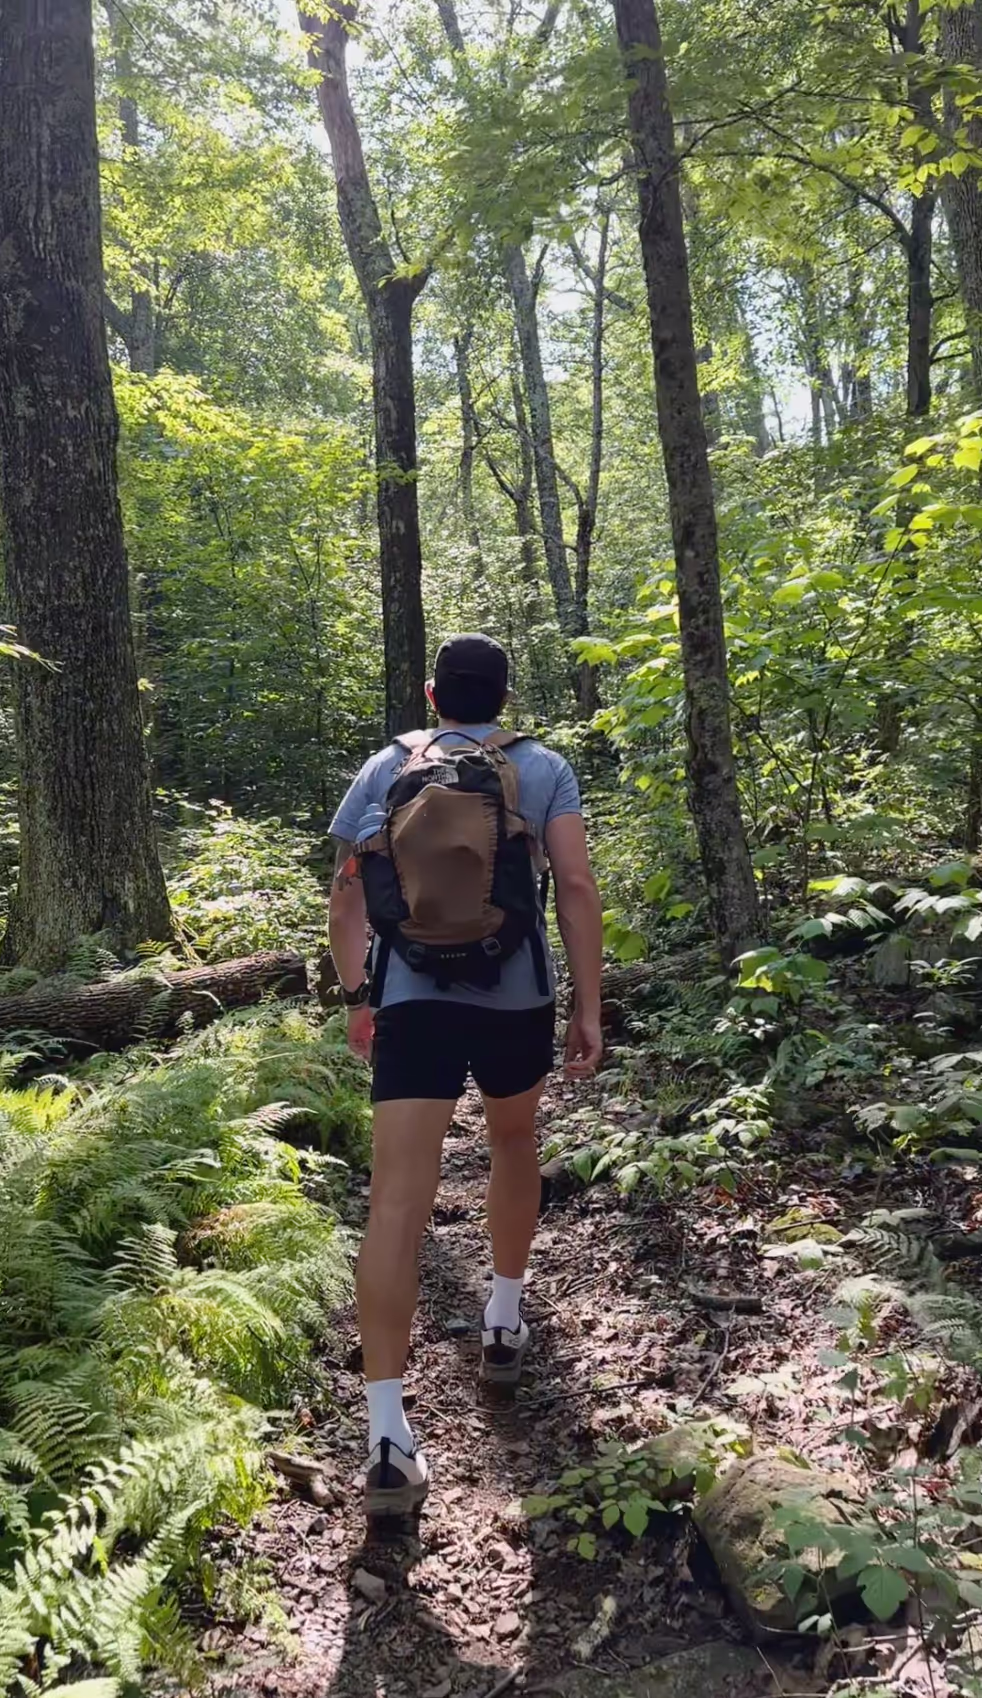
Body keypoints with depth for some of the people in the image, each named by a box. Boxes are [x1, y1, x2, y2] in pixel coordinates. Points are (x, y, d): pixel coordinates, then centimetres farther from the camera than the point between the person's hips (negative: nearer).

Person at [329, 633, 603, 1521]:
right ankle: (505, 1322, 40)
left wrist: (356, 994, 18)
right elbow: (577, 889, -4)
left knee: (398, 1201, -5)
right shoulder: (544, 767, 5)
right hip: (517, 993, 0)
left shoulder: (384, 768, 10)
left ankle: (388, 1433, -10)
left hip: (411, 996, 0)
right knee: (514, 1140, 27)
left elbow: (347, 893, 9)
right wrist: (589, 1008, -1)